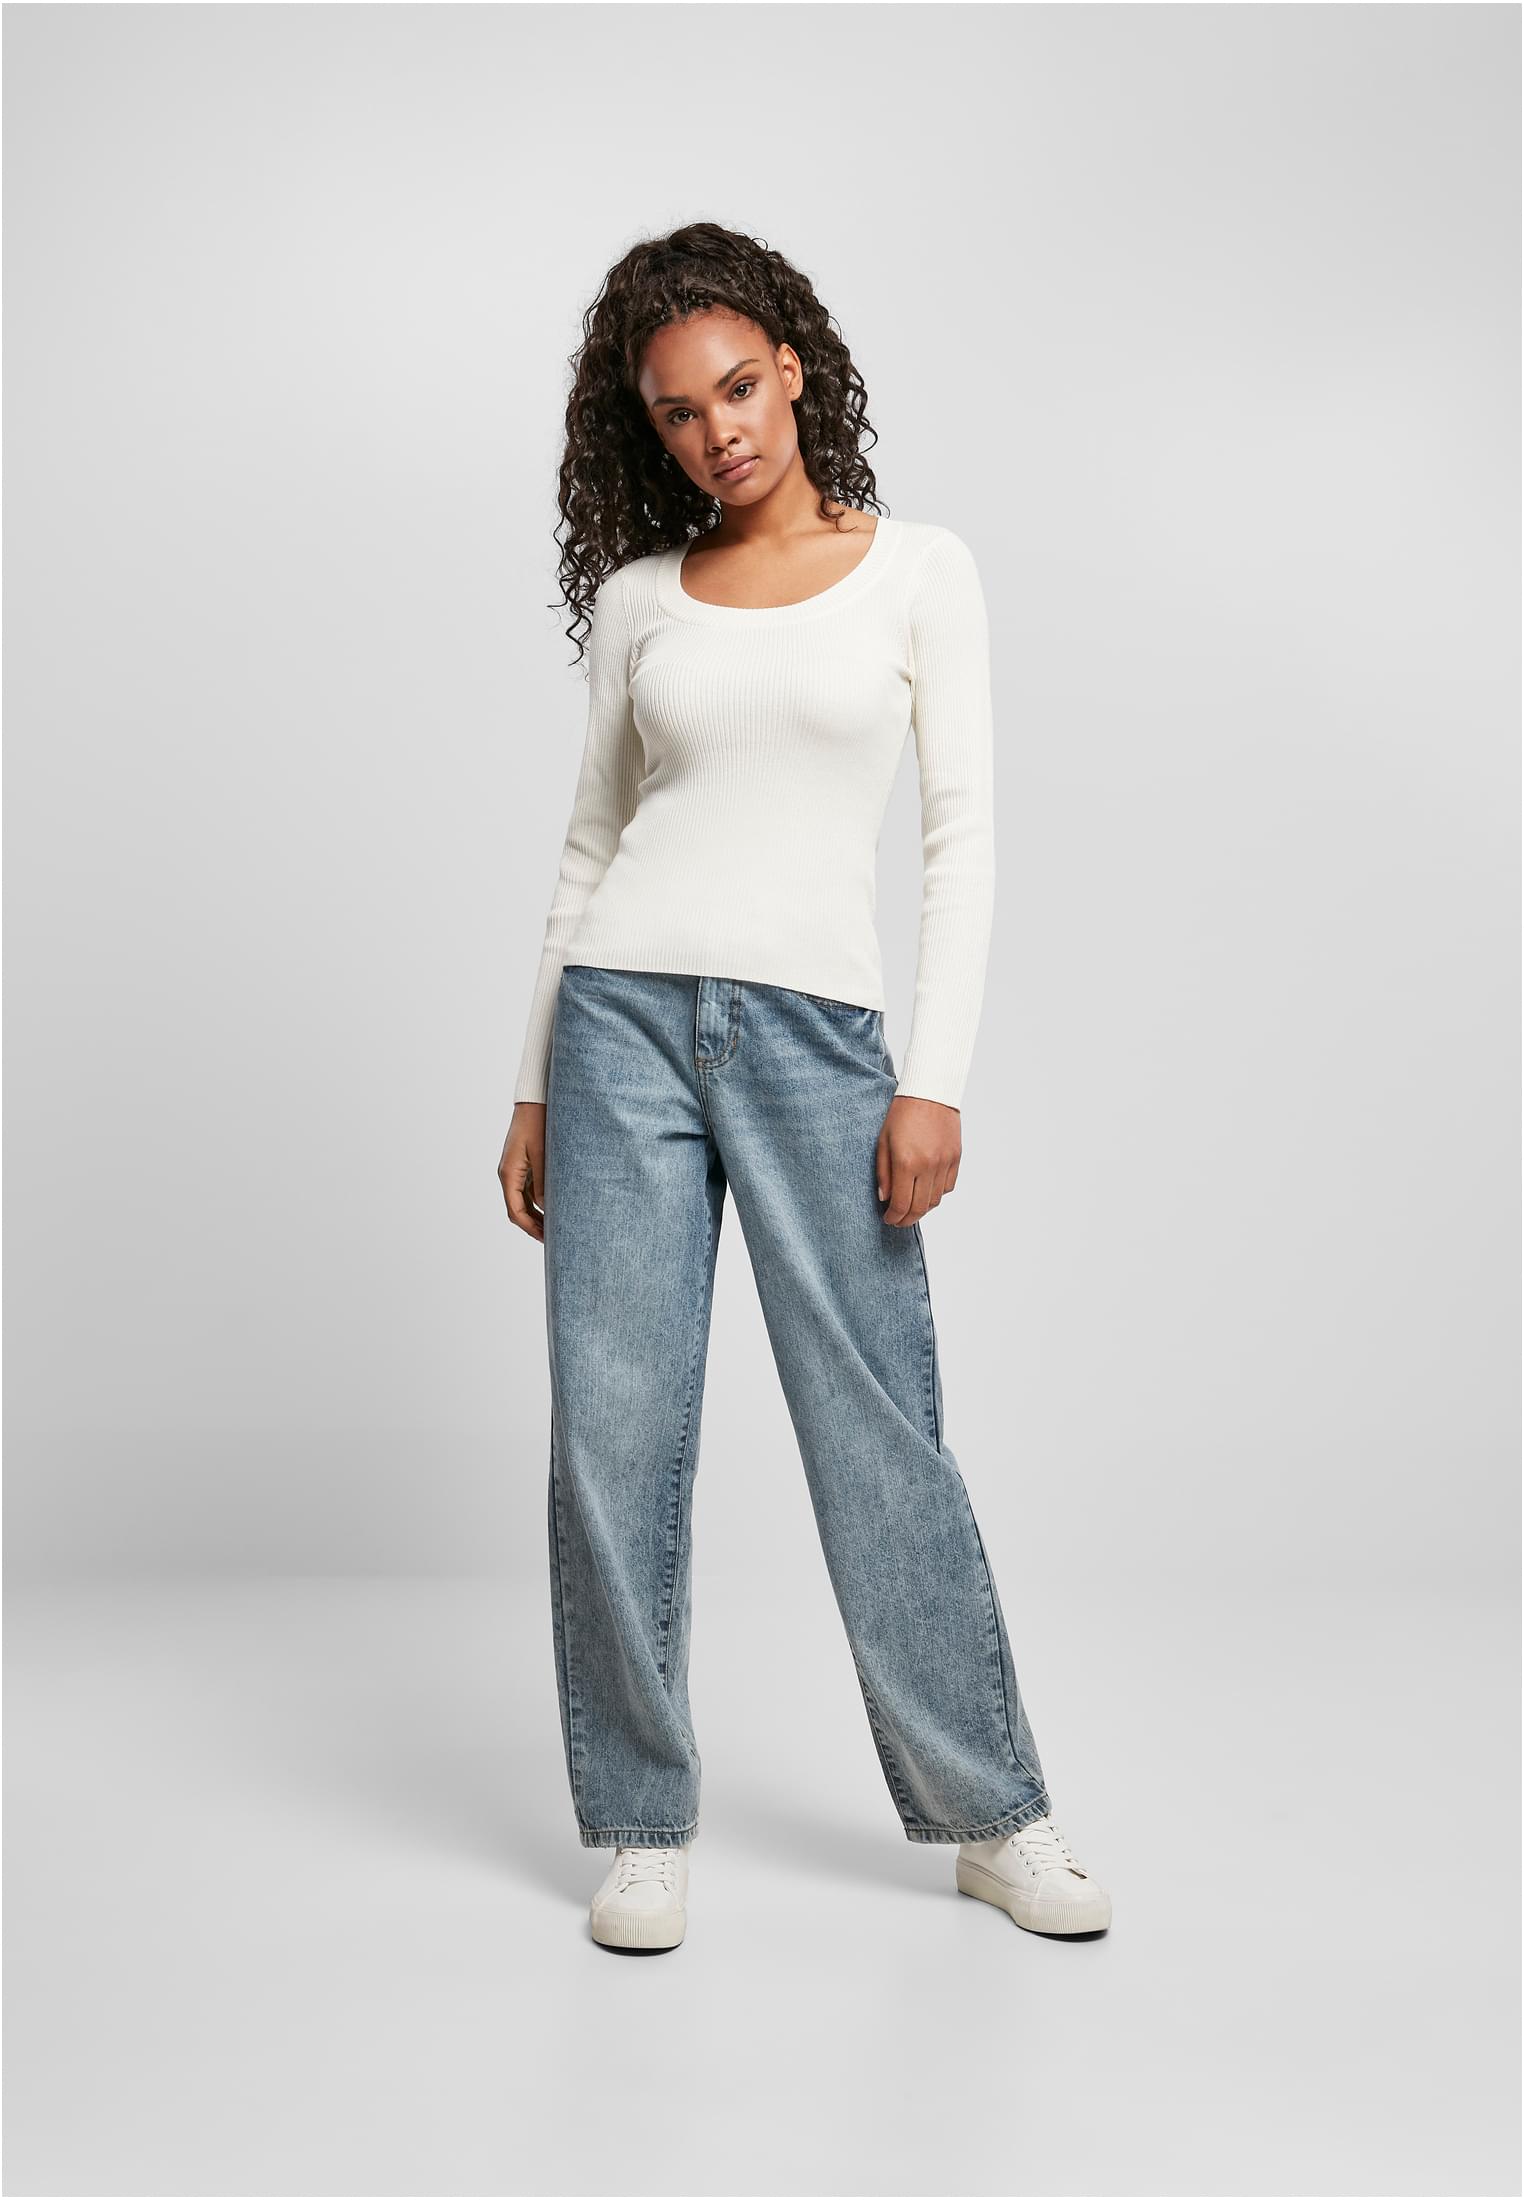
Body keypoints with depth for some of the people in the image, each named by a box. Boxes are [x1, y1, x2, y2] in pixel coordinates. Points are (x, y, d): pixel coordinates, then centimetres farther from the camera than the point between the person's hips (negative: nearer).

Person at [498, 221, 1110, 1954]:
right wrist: (534, 1085, 11)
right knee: (615, 1426, 1)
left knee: (877, 1424, 1)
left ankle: (990, 1814, 18)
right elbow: (593, 841, 14)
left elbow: (962, 832, 1)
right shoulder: (640, 598, 12)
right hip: (627, 1015, 2)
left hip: (813, 1030, -2)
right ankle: (644, 1826, 17)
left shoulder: (918, 568, 6)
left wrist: (936, 1078, -7)